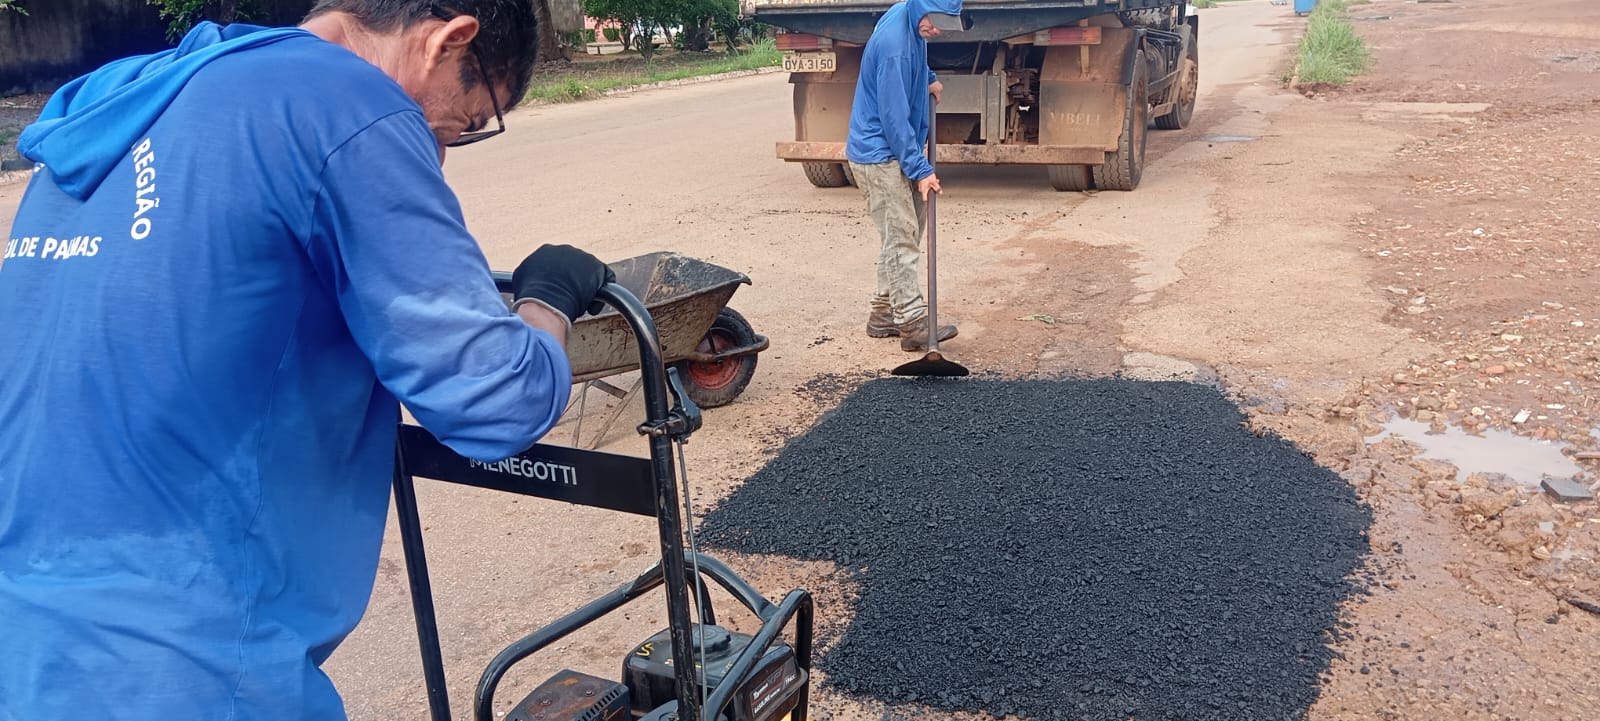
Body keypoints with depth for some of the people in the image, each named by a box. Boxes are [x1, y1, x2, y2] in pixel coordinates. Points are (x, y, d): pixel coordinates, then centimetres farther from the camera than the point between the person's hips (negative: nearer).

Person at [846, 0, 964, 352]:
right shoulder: (893, 42, -25)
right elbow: (894, 116, -24)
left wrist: (929, 79, 16)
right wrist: (920, 169, -21)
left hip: (895, 151, 10)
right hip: (879, 155, -10)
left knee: (902, 237, 14)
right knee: (901, 240, -8)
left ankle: (883, 313, 22)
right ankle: (914, 325, -4)